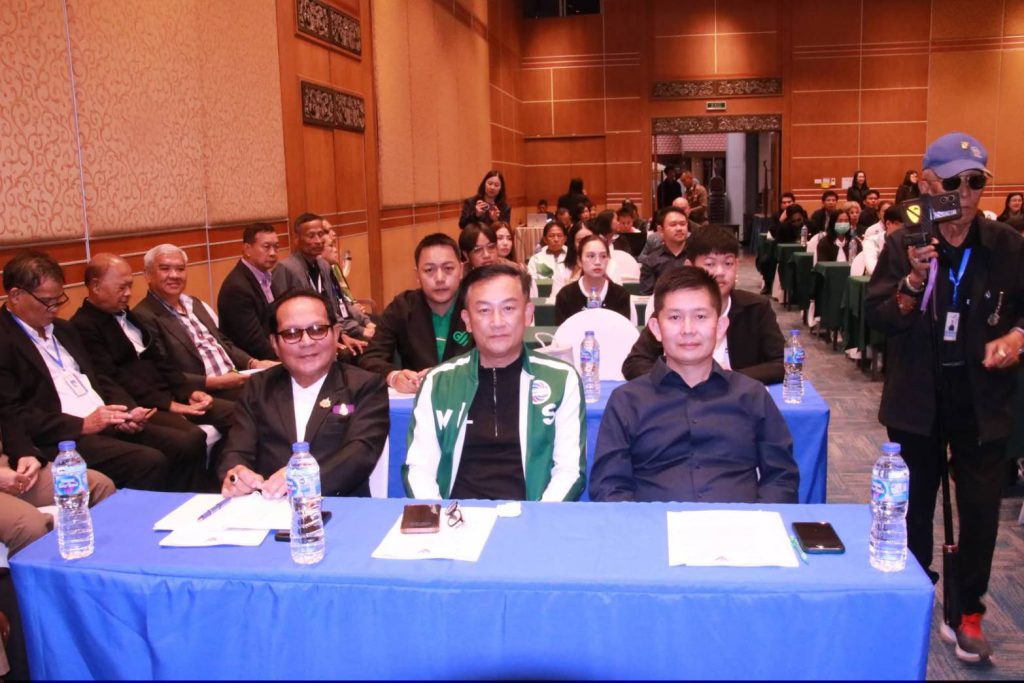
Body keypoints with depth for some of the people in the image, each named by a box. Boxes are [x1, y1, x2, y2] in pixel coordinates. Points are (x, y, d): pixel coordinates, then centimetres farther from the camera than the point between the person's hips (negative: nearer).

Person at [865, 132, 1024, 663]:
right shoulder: (902, 244, -7)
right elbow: (876, 316, -13)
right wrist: (915, 280, -28)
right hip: (917, 397, 0)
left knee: (981, 507, 3)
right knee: (914, 503, 14)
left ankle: (968, 613, 20)